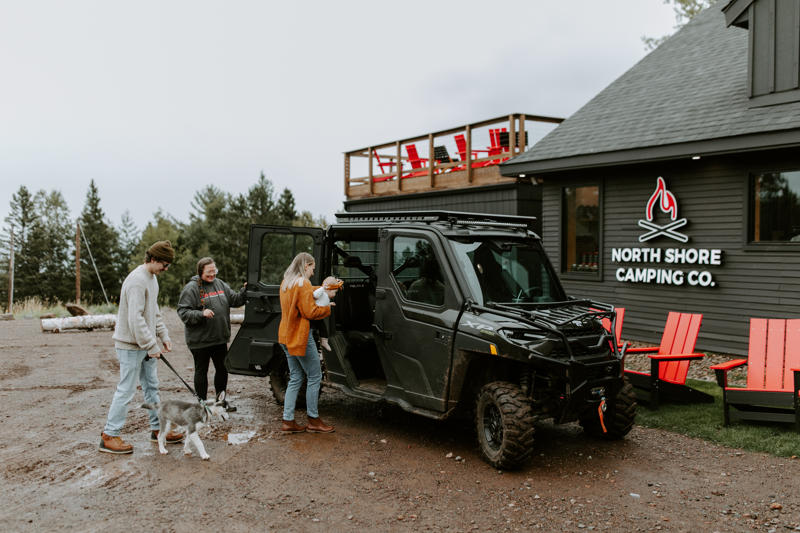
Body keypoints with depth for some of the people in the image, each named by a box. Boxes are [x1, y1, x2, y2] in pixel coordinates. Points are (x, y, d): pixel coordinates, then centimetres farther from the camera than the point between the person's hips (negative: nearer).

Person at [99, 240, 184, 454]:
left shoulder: (152, 278, 12)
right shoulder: (137, 280, -21)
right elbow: (135, 318, -26)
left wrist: (164, 337, 12)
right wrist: (152, 346, -22)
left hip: (145, 344, 10)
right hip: (131, 345, -10)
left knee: (151, 387, 14)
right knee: (126, 390, -4)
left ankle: (158, 429, 23)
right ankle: (109, 436, 5)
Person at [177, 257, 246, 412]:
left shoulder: (220, 284, 8)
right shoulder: (191, 288, -12)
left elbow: (235, 299, 12)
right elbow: (183, 312, -15)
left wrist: (245, 291, -6)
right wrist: (201, 314, -29)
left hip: (220, 338, 6)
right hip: (200, 340, -6)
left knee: (222, 369, 15)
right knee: (201, 371, 8)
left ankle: (221, 400, 31)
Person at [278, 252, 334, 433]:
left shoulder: (285, 283, 14)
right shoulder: (303, 283, -14)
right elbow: (310, 312, -17)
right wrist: (327, 308, -2)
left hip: (286, 337, 9)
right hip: (300, 337, -9)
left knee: (295, 378, 12)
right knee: (315, 377, 1)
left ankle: (288, 421, 10)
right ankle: (313, 420, 6)